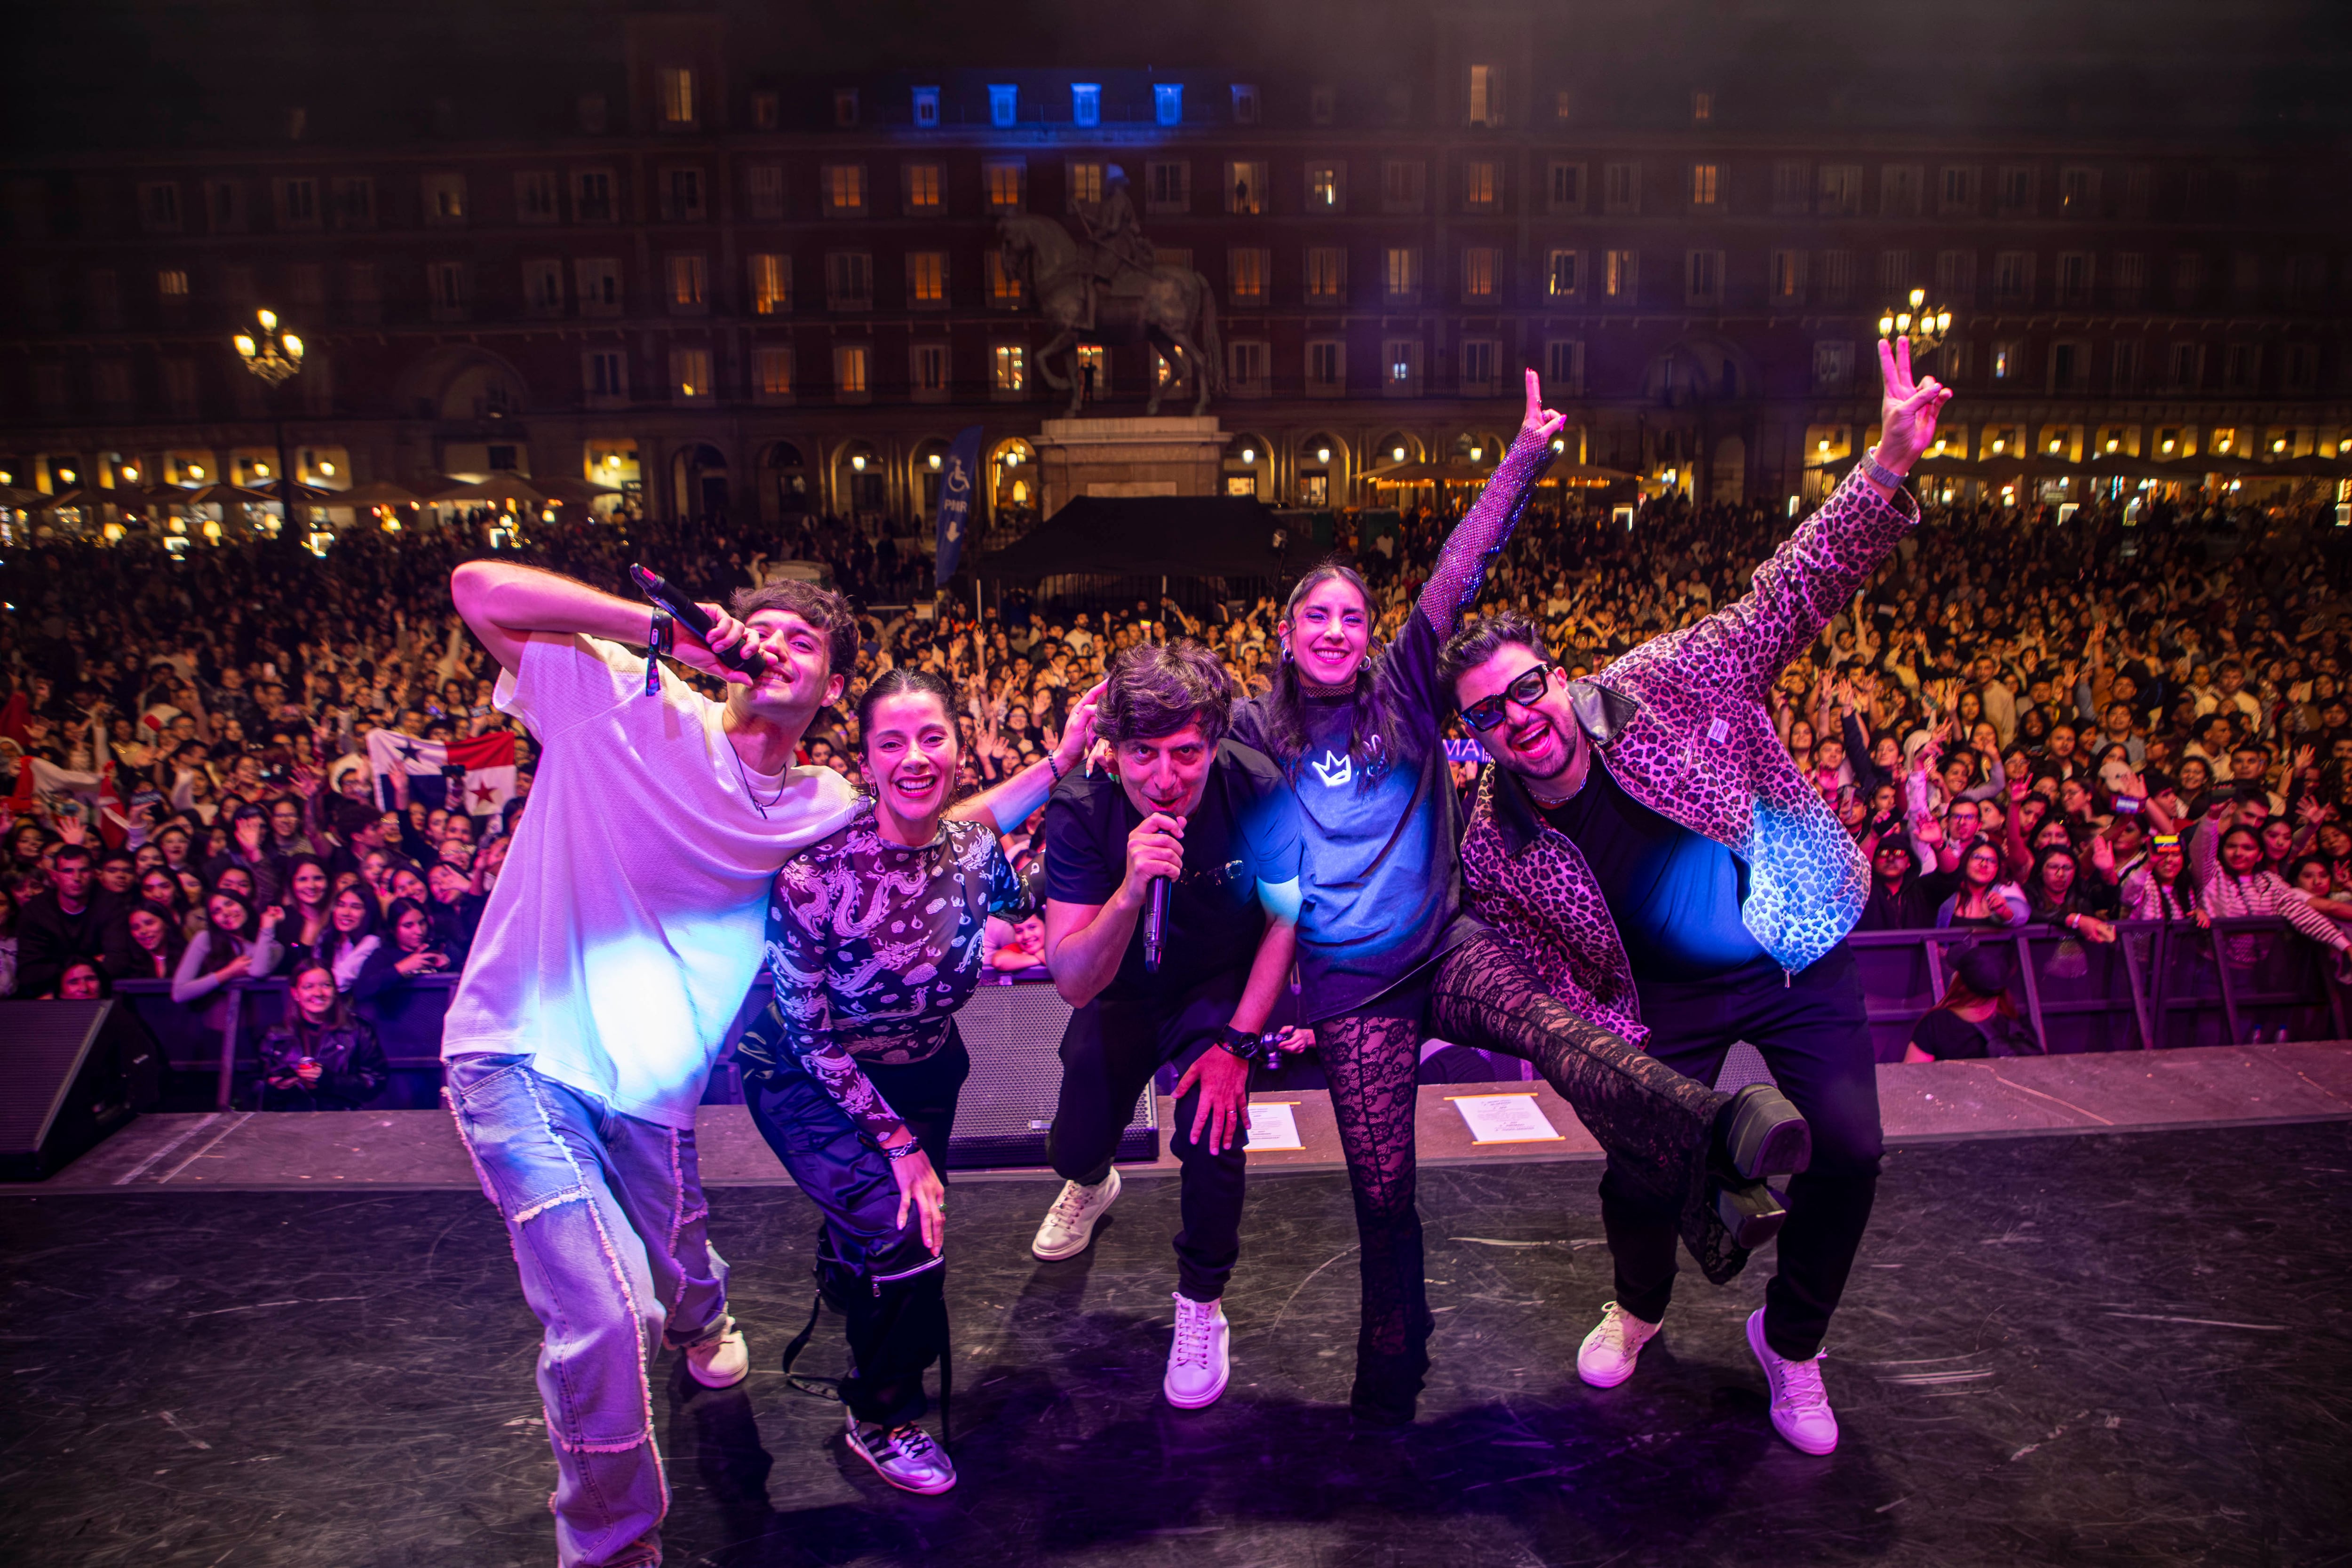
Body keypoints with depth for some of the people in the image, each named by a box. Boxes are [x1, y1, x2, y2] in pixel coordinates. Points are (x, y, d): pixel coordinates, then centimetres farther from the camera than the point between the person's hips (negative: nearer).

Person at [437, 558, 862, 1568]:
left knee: (670, 1280, 20)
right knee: (606, 1313, -18)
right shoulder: (634, 708, -11)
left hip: (648, 1088, 5)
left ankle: (697, 1313, 62)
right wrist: (664, 628, -20)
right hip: (523, 1057, -4)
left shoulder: (827, 813, 2)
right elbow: (480, 589, -16)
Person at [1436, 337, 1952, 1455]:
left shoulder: (1664, 686, -18)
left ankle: (1790, 1342, 21)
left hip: (1803, 955, 0)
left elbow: (1792, 593, -19)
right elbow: (1539, 977, -1)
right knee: (1638, 1174, -2)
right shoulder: (1496, 851, -15)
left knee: (1848, 1153, -8)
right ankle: (1639, 1306, 36)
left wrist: (1888, 467, -30)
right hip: (1675, 996, 0)